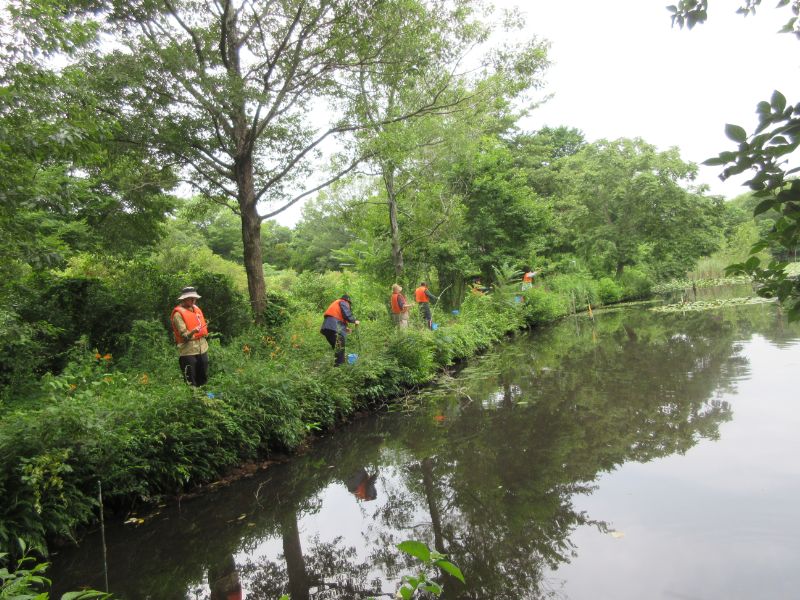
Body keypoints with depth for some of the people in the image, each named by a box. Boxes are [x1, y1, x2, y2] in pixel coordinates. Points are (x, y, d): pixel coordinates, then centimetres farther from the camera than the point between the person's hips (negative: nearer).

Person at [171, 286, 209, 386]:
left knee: (203, 378, 14)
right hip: (188, 351, -7)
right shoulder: (178, 313, -10)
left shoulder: (196, 309, 12)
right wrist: (193, 332, -35)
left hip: (202, 349, 7)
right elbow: (184, 335, -18)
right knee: (191, 382, -3)